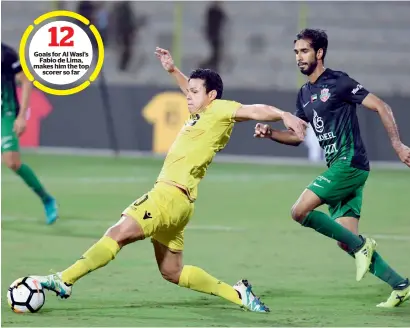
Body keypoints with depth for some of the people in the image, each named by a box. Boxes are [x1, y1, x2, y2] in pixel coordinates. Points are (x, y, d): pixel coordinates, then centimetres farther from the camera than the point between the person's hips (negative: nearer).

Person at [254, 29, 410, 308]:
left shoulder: (338, 82, -8)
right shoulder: (305, 94, 16)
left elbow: (380, 106, -10)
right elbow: (297, 136, 22)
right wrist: (270, 133, 3)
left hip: (350, 163, -9)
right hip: (338, 168, 9)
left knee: (300, 211, -17)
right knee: (346, 241, 4)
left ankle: (361, 245, -7)